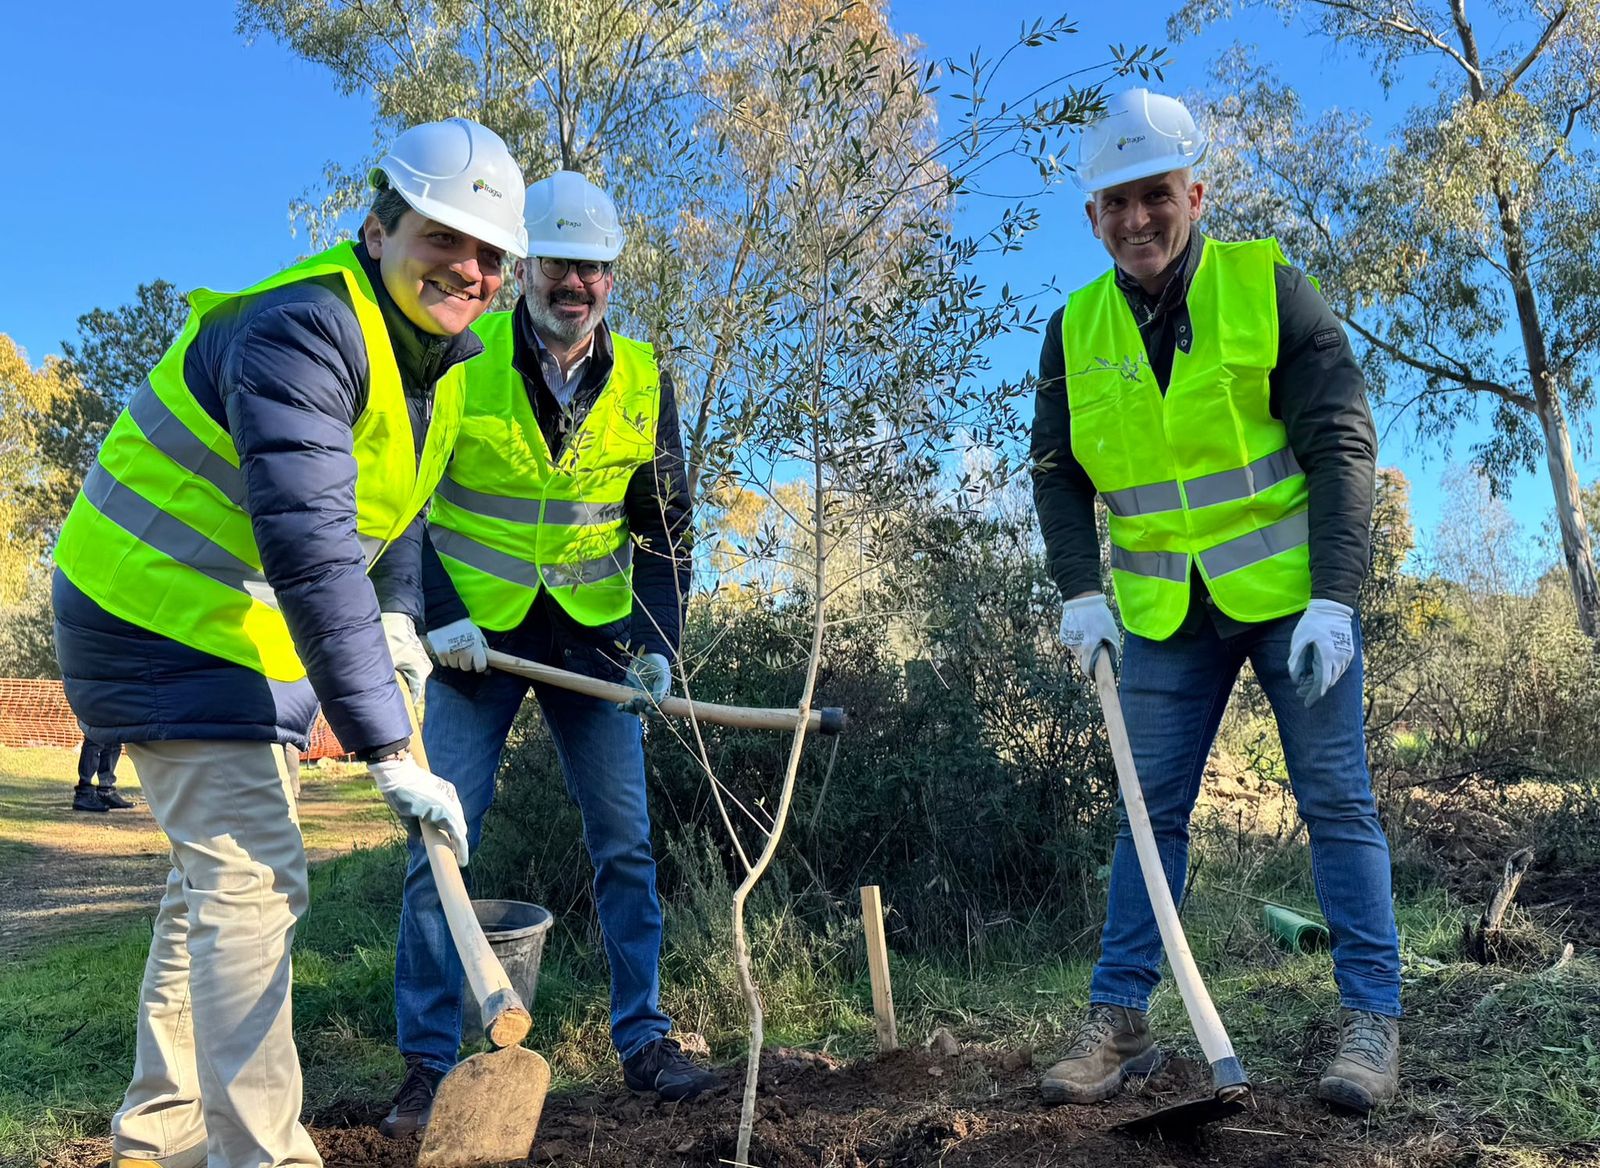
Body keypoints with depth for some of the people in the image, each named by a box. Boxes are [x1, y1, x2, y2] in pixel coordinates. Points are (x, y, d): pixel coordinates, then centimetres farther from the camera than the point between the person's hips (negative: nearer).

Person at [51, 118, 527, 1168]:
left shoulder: (438, 353, 3)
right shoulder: (302, 331, -28)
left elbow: (398, 496, 17)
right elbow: (312, 551, -36)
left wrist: (398, 612, -1)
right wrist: (389, 748, -37)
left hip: (251, 634, 10)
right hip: (167, 624, -10)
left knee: (220, 870, 18)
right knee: (253, 879, -13)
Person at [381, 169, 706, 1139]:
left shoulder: (645, 380, 0)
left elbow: (665, 529, 7)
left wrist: (657, 642, -4)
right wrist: (438, 616, -11)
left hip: (593, 634, 2)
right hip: (477, 634, -2)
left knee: (626, 842, 2)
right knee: (440, 845, -2)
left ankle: (644, 1040, 16)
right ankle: (429, 1065, 12)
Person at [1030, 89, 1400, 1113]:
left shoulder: (1270, 289, -7)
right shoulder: (1075, 330, 2)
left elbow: (1340, 443, -10)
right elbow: (1057, 473, 5)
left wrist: (1334, 596, -18)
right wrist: (1082, 590, -9)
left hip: (1294, 592, -2)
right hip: (1165, 610, 3)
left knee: (1336, 800, 1)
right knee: (1152, 808, 5)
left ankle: (1374, 1017, 12)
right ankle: (1119, 1019, 11)